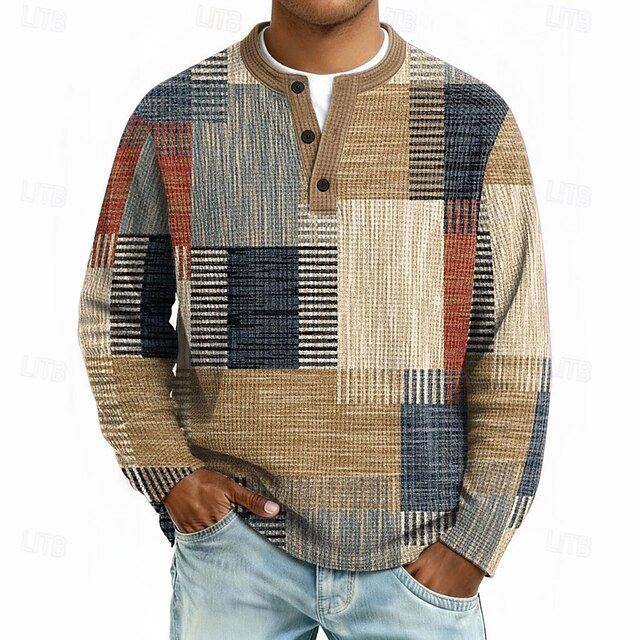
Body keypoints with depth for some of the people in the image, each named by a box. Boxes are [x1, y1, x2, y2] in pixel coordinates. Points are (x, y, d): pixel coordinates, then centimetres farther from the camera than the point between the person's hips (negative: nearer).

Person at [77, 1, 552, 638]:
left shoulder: (476, 120, -4)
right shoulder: (172, 116, -2)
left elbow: (515, 353, -4)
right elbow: (117, 311, 5)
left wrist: (472, 544, -5)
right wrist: (166, 471, -4)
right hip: (232, 536, 1)